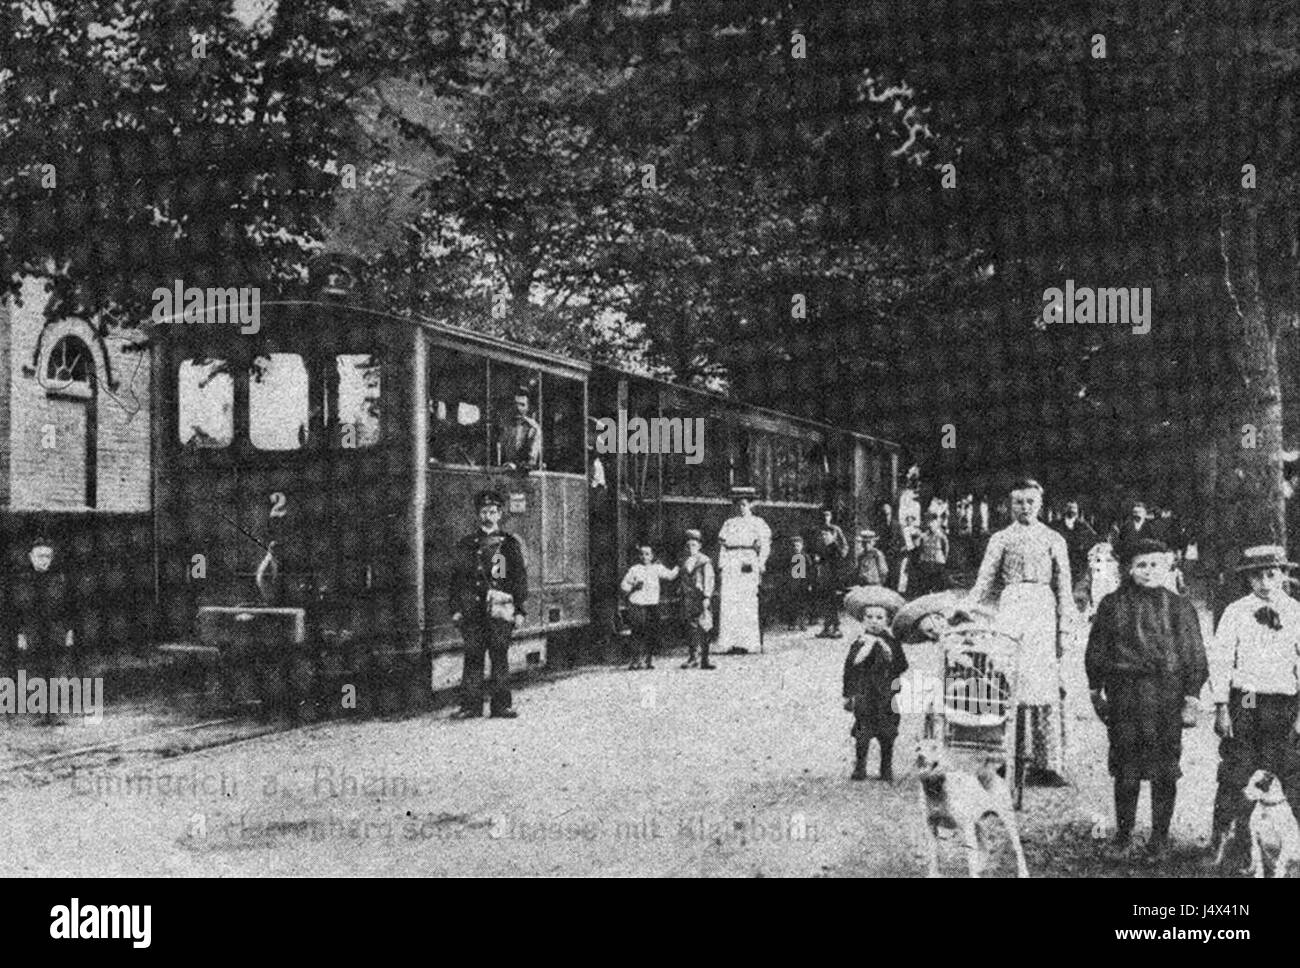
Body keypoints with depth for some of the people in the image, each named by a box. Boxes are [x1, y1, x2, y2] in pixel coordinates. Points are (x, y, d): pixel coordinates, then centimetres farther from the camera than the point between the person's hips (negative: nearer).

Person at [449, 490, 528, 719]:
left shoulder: (510, 544, 9)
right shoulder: (466, 544, 12)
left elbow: (520, 578, 8)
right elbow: (457, 577, 11)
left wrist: (519, 610, 1)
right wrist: (455, 609, 4)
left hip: (500, 608, -1)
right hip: (472, 609, 1)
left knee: (500, 657, -2)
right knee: (472, 656, 0)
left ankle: (501, 705, 3)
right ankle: (471, 705, 4)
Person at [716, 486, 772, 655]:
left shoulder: (758, 523, 7)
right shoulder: (729, 524, 17)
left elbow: (765, 547, 3)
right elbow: (722, 546, 15)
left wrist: (759, 566, -7)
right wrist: (721, 567, 5)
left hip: (748, 566, -3)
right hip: (730, 568, 3)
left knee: (747, 604, -7)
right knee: (728, 603, -5)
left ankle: (746, 642, -5)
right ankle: (731, 642, -3)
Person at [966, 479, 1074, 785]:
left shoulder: (1053, 540, 9)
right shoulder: (1001, 539, 10)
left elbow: (1064, 587, 8)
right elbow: (984, 581, 8)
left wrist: (1064, 627, 2)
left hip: (1043, 610, -1)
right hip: (1010, 608, 1)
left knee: (1043, 681, -6)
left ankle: (1048, 762, -3)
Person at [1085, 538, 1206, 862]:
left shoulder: (1179, 608, 5)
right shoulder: (1112, 605, 6)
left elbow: (1194, 656, 4)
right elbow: (1096, 651, 12)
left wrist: (1191, 699, -2)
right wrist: (1096, 693, 10)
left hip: (1167, 700, 0)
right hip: (1123, 698, 0)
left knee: (1164, 771, 2)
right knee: (1125, 771, 3)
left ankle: (1160, 838, 14)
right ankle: (1123, 837, 16)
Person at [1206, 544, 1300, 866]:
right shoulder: (1235, 613, 2)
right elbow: (1220, 661, 2)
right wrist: (1221, 708, -5)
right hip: (1243, 704, -1)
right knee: (1234, 778, 2)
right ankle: (1221, 847, 10)